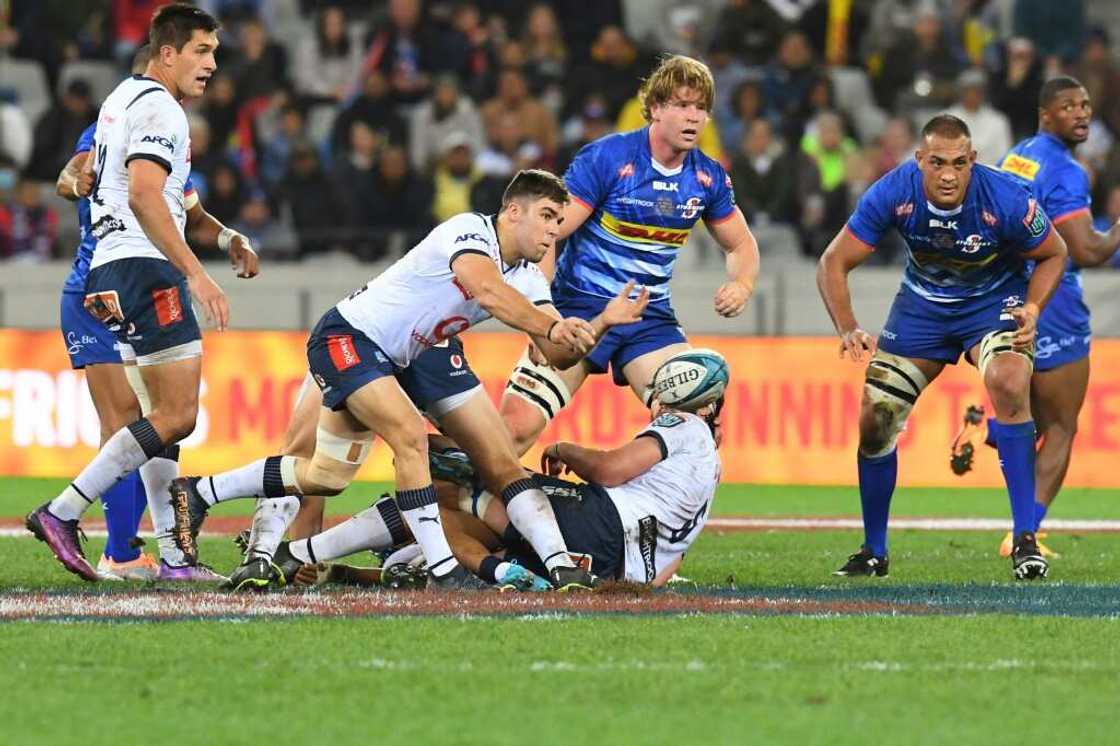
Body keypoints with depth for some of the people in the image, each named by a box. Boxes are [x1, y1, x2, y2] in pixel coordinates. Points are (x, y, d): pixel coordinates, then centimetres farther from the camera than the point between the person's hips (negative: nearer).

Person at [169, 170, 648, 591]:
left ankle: (199, 493, 26)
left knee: (326, 478, 10)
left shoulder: (525, 277, 4)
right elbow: (488, 292, -41)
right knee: (410, 435, -26)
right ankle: (442, 569, -24)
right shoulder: (471, 232, -21)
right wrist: (552, 327, -46)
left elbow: (558, 355, -1)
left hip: (389, 361, 10)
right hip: (346, 337, -10)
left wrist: (600, 324, -17)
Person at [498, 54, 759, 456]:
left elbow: (741, 245, 18)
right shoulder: (606, 158, -13)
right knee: (518, 426, -16)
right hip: (580, 307, -4)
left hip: (650, 317, 4)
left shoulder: (709, 177, 2)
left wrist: (740, 285, -6)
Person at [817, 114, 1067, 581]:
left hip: (994, 299, -3)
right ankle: (874, 552, 20)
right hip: (922, 304, 3)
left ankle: (1025, 538, -24)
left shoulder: (1005, 200, -29)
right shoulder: (893, 194, -26)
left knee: (1009, 384, -31)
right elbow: (834, 263, -17)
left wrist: (1032, 309, -24)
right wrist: (848, 329, -32)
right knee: (874, 419, -3)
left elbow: (1053, 254, -8)